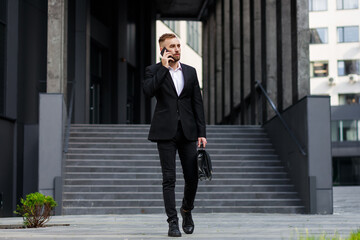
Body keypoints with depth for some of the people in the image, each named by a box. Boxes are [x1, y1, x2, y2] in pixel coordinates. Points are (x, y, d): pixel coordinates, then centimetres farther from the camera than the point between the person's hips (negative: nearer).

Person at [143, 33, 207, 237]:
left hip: (188, 131, 3)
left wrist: (202, 133, 4)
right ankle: (173, 222, 4)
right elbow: (148, 91, -18)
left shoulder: (190, 72, 12)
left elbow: (198, 103, 11)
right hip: (166, 131, -3)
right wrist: (164, 67, -13)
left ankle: (187, 210, 31)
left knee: (193, 177, 4)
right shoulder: (154, 71, 3)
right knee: (169, 178, -2)